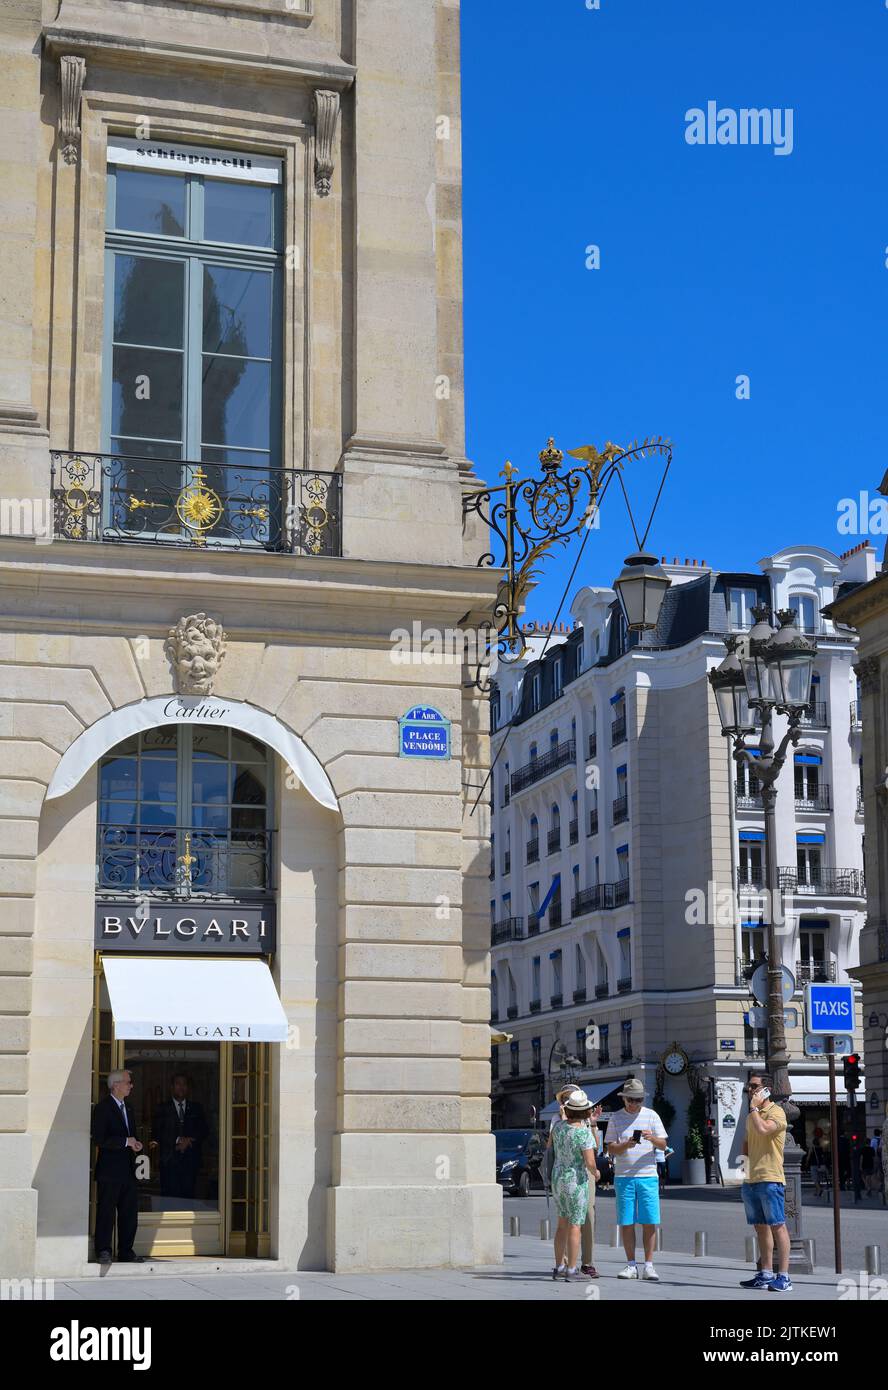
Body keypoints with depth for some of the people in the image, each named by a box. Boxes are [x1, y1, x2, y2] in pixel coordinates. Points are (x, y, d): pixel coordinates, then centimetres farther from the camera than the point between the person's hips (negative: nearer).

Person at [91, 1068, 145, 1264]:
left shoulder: (127, 1108, 18)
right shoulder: (102, 1108, -8)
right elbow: (99, 1139, -17)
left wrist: (135, 1145, 6)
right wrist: (126, 1142, -16)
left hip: (128, 1170, 8)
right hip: (109, 1170, -8)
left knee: (130, 1213, 8)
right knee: (106, 1212, -3)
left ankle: (126, 1252, 14)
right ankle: (103, 1251, 3)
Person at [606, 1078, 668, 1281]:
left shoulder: (651, 1116, 6)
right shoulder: (615, 1119, 7)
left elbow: (663, 1145, 4)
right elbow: (611, 1149, 3)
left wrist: (653, 1138, -18)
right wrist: (626, 1145, -18)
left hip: (648, 1175, 0)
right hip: (623, 1177, 0)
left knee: (650, 1222, -3)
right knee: (626, 1223, 1)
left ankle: (649, 1265, 4)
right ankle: (631, 1265, 9)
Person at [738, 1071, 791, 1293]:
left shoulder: (776, 1111, -6)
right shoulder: (752, 1115, 20)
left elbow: (762, 1129, -25)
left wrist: (754, 1107, -11)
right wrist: (742, 1159, 12)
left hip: (770, 1178, -8)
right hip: (750, 1179, 8)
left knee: (777, 1225, -8)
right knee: (761, 1227, 11)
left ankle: (783, 1277, -9)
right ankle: (766, 1275, 17)